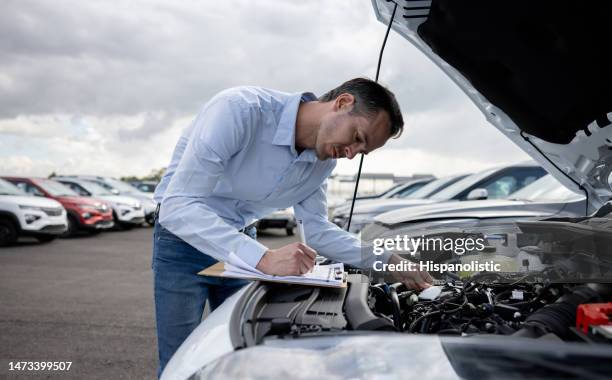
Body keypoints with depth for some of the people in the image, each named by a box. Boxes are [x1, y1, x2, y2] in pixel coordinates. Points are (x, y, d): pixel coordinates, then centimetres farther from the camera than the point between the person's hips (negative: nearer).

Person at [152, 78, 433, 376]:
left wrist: (389, 262, -6)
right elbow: (178, 206, -35)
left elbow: (315, 228, 4)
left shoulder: (323, 161, -8)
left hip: (242, 241, 6)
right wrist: (264, 258, -43)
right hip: (183, 238, -5)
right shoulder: (241, 109, -31)